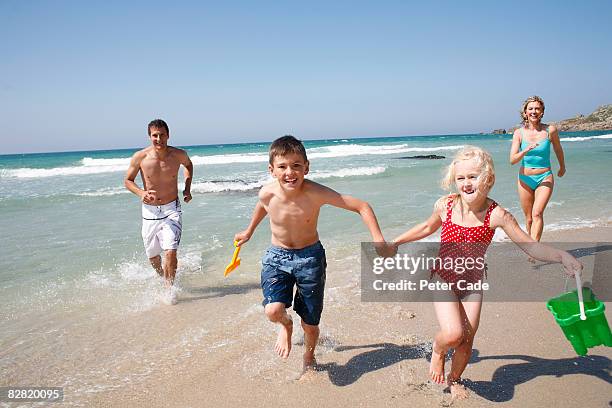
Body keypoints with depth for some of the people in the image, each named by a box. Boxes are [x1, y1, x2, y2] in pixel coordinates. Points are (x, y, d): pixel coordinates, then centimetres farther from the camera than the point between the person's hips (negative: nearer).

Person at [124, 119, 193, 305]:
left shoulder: (179, 155, -9)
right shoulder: (140, 157, -12)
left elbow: (188, 165, 16)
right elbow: (128, 180, 2)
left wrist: (187, 189, 4)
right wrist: (141, 193, -18)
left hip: (172, 210, -1)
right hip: (150, 211, 1)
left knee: (170, 252, -17)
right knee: (152, 256, 15)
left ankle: (169, 290, 4)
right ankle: (163, 277, 47)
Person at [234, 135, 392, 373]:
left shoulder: (315, 193, -26)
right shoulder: (267, 193, -17)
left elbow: (362, 206, -23)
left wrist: (378, 240, -32)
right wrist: (249, 231, 25)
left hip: (310, 257, -1)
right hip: (276, 256, 1)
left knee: (310, 324, 9)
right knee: (273, 311, -23)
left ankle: (309, 359, 44)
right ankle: (286, 325, 17)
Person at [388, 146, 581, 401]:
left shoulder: (496, 215, -18)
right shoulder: (445, 206, -14)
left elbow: (531, 246, -17)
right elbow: (428, 227, 8)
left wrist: (561, 256, -34)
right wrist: (396, 242, 13)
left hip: (473, 283, 1)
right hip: (443, 278, -1)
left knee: (467, 341, 7)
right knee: (453, 335, -19)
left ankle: (455, 379, 38)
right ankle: (437, 350, 18)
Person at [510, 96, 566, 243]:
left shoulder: (550, 130, -5)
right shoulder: (519, 133, -4)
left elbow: (558, 149, 15)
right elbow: (512, 160, -11)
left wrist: (562, 167, 30)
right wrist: (526, 151, -30)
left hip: (545, 178, -2)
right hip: (525, 179, 2)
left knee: (537, 213, -20)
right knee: (529, 218, 10)